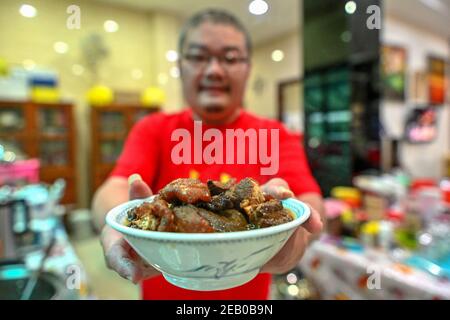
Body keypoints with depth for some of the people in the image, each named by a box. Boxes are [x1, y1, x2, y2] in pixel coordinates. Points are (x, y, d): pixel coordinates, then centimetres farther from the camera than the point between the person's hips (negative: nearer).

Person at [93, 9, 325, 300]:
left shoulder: (276, 137, -9)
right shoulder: (152, 130, -5)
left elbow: (311, 203, -23)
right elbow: (113, 190, -20)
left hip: (247, 293, 0)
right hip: (162, 290, 2)